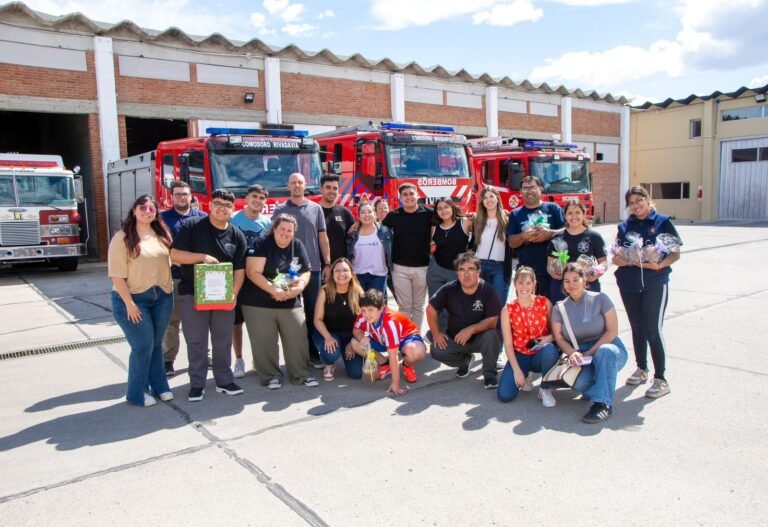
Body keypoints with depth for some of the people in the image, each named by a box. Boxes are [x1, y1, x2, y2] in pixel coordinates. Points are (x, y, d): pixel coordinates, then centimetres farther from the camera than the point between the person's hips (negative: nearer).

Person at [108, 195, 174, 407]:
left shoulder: (162, 235, 5)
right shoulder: (123, 238, -9)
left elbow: (169, 261, 13)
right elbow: (117, 275, -13)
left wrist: (169, 290, 3)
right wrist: (129, 303, -16)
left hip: (162, 297, 5)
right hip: (133, 298, -5)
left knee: (156, 344, 14)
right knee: (142, 346, -1)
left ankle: (159, 385, 27)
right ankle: (137, 393, 15)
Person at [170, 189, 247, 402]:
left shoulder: (237, 235, 4)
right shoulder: (191, 226, -5)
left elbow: (239, 269, 2)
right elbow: (175, 254, -11)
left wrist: (233, 293, -12)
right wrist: (203, 256, -23)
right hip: (192, 293, -3)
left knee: (223, 341, 10)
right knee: (196, 342, 4)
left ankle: (224, 380, 23)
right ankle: (197, 384, 15)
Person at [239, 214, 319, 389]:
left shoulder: (297, 245, 6)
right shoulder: (261, 244, -10)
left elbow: (306, 271, 8)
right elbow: (253, 273, -19)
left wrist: (300, 285, -13)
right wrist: (274, 290, -25)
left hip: (291, 303, 4)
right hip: (259, 303, -4)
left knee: (298, 338, 3)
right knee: (265, 342, 0)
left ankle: (301, 374, 15)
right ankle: (271, 376, 16)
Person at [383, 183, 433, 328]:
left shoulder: (428, 213, -3)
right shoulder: (393, 215, -1)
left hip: (422, 267, 0)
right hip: (400, 267, 0)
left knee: (418, 306, 11)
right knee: (404, 306, 5)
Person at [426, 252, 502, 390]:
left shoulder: (488, 290, -17)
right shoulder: (449, 289, -12)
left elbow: (492, 321, -19)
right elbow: (431, 309, -4)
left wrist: (471, 329, -31)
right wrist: (436, 333, -11)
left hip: (479, 338, -2)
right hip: (454, 338, 2)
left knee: (491, 336, -34)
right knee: (436, 351, -23)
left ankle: (490, 375, -7)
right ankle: (464, 360, 11)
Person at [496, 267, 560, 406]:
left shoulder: (545, 303, -5)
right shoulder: (508, 310, -8)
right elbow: (508, 344, -8)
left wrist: (550, 338, -20)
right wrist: (517, 370, -15)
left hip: (541, 354, 0)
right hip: (520, 355, 0)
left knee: (550, 349, -38)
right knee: (504, 395, -19)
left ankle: (545, 389, -11)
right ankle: (523, 376, 16)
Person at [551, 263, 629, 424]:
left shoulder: (599, 299, -3)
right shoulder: (559, 308, 5)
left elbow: (612, 331, -8)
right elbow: (559, 338, 2)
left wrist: (591, 352, -17)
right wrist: (573, 353, -19)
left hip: (606, 347, -2)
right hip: (579, 355, 2)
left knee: (605, 351, -39)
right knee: (578, 383, -30)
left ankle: (603, 403, -29)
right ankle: (596, 389, 8)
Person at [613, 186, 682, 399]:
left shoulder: (663, 222, 0)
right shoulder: (625, 227, 10)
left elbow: (675, 253, -2)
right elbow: (616, 256, 9)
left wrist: (660, 265, -20)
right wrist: (618, 259, -14)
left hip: (655, 284, -4)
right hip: (628, 284, 4)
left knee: (653, 330, -6)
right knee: (637, 328, 14)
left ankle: (661, 379, 2)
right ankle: (641, 369, 29)